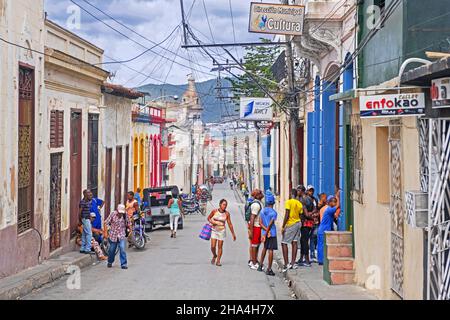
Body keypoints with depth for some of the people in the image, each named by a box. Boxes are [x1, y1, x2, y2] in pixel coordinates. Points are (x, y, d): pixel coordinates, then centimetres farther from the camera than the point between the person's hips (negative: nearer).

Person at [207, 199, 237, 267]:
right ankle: (214, 255, 27)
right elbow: (208, 218, 11)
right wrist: (212, 221, -11)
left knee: (220, 246, 1)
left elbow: (230, 224, 1)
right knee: (213, 246, -4)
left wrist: (233, 234, 3)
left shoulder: (227, 213, -5)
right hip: (214, 231, 0)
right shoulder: (214, 211, -5)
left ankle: (218, 261, 11)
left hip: (222, 231, 0)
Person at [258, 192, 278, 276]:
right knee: (270, 250, -3)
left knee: (265, 248, 23)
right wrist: (265, 235, -12)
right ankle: (269, 269, -3)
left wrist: (266, 231, -10)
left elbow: (260, 223, -3)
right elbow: (270, 225, -16)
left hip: (264, 232, 6)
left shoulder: (262, 211, 3)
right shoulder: (273, 213, -13)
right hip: (272, 233, -6)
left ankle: (260, 265, 30)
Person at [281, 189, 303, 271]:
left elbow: (287, 215, -16)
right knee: (295, 243, 7)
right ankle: (293, 263, 8)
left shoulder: (289, 202, -11)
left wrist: (283, 227, -13)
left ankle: (286, 264, -10)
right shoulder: (299, 203, 10)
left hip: (290, 224, -7)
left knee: (284, 243, -3)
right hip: (298, 223, 7)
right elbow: (301, 215, 11)